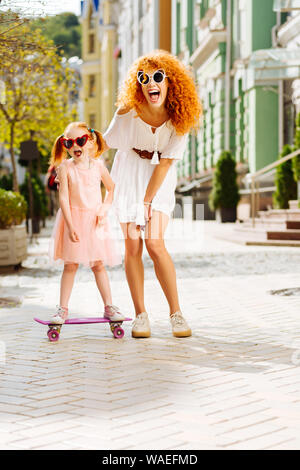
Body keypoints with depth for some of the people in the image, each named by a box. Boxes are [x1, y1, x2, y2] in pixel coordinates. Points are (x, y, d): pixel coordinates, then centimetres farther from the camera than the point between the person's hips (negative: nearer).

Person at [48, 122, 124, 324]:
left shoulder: (98, 165, -1)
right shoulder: (65, 168, -7)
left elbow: (112, 188, 12)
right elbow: (64, 197, -12)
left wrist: (105, 208, -2)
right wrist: (70, 226, -18)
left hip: (95, 220, 2)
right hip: (72, 218, -1)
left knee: (99, 264, 5)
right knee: (70, 264, 1)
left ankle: (109, 306, 13)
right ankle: (63, 308, 8)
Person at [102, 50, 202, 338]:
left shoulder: (180, 119, -15)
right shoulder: (129, 112, -15)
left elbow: (165, 163, -14)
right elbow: (105, 143, -1)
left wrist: (148, 200, -15)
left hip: (159, 182, -1)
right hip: (129, 177, 1)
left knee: (155, 243, -15)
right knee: (133, 245, -4)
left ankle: (176, 312, -4)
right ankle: (140, 315, 6)